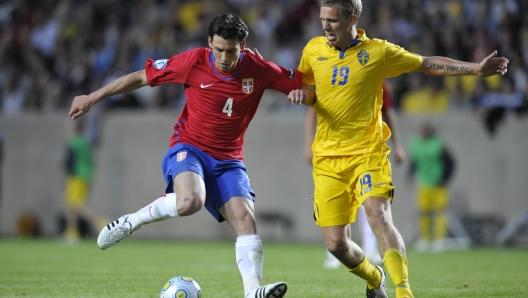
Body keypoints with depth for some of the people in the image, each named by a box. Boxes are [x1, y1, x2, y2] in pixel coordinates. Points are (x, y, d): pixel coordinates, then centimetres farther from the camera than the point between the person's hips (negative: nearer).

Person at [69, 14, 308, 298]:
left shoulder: (259, 70, -5)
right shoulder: (194, 62, -11)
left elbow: (302, 83, 6)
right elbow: (141, 77, -2)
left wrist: (300, 92, -20)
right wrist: (92, 98, 1)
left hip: (228, 160, 3)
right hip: (189, 147, -3)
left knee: (245, 218, -19)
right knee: (190, 201, -34)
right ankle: (131, 221, -11)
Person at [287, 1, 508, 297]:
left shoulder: (377, 51, -2)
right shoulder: (314, 50, 5)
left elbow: (427, 64, 6)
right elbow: (301, 83, 22)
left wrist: (475, 69, -1)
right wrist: (302, 93, -3)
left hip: (368, 153, -3)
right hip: (328, 158, 3)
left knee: (379, 215, -28)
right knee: (336, 244, -1)